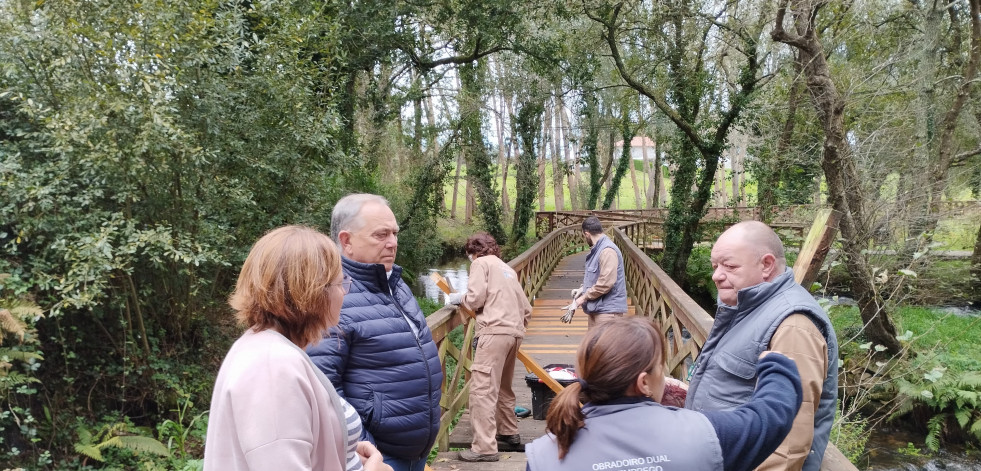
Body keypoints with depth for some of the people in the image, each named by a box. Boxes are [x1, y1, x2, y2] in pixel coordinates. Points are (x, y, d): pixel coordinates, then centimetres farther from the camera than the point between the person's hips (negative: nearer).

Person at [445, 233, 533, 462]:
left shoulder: (481, 263, 5)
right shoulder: (508, 269, 27)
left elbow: (476, 298, -7)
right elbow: (526, 309, 24)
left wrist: (460, 298, 12)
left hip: (495, 331, -9)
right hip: (515, 332, 9)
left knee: (482, 389, -8)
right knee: (502, 388, 21)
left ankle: (484, 448, -11)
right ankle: (510, 436, 27)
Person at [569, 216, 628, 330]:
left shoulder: (607, 251, -19)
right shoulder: (596, 250, 13)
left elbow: (605, 283, -25)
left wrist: (583, 298, -15)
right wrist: (582, 288, 8)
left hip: (608, 310, -10)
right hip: (596, 308, 10)